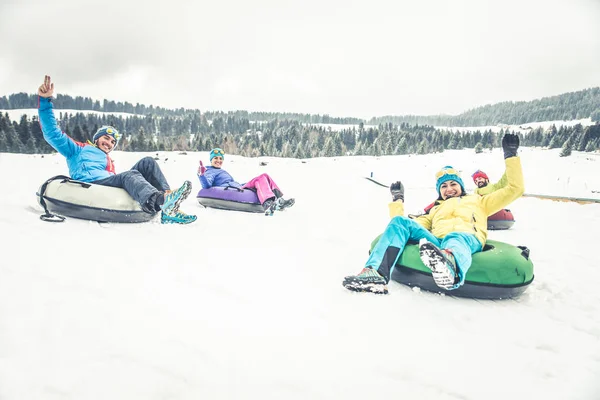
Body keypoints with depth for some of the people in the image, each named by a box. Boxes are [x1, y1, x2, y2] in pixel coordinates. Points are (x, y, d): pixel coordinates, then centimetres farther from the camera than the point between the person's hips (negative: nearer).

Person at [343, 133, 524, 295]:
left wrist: (510, 156, 24)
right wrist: (397, 200, 28)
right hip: (436, 244, 3)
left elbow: (515, 189, 28)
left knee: (454, 240, -40)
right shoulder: (436, 210, 39)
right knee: (400, 222, -21)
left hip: (467, 238, -3)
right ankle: (376, 274, -45)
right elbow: (409, 224, 28)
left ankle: (450, 264, -79)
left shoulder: (477, 200, 35)